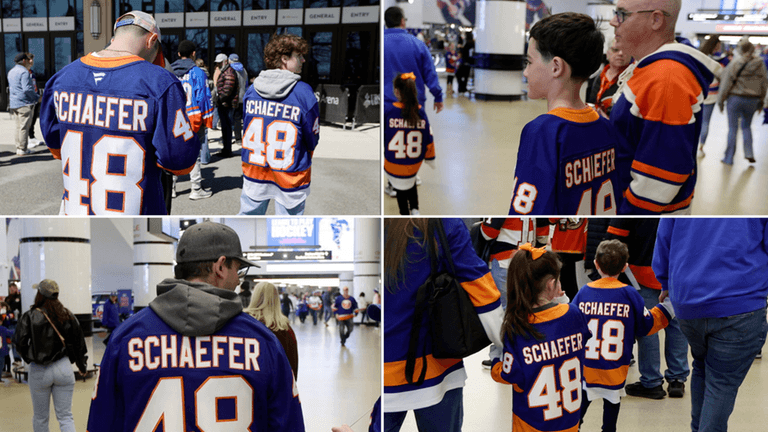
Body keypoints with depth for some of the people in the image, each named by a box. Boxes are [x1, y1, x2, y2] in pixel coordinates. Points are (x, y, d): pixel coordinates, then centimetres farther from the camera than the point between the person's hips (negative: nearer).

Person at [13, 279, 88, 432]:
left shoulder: (30, 316, -9)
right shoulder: (67, 315, 0)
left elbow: (19, 342, -13)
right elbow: (79, 342, 6)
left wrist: (28, 357, 9)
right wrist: (82, 365, 20)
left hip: (39, 371, -2)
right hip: (63, 368, 2)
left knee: (40, 417, 15)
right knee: (65, 416, 5)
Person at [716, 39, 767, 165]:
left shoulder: (735, 64, -11)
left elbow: (726, 83, -9)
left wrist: (721, 100, -1)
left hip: (735, 98, -3)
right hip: (752, 100, 3)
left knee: (732, 128, 4)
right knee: (746, 126, 21)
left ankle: (729, 158, 10)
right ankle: (749, 154, 11)